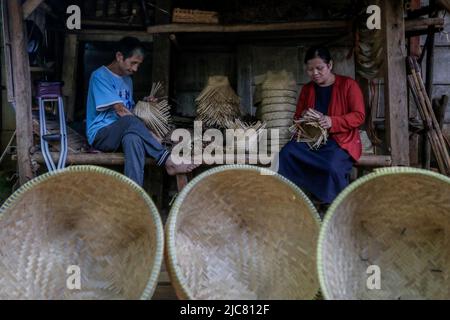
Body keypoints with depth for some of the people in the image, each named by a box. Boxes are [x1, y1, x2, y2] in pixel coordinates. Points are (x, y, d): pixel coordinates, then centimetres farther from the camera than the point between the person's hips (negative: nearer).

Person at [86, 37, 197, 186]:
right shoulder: (100, 76, -9)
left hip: (124, 133, 6)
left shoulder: (127, 79, 17)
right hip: (101, 134, -5)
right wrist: (145, 129, -21)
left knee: (133, 138, -33)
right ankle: (169, 162, -36)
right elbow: (121, 111, -18)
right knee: (130, 122, -37)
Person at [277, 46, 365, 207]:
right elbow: (296, 118, 22)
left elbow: (359, 116, -5)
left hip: (341, 140, -4)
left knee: (333, 167, -36)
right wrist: (303, 116, -4)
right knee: (286, 154, -27)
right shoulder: (307, 89, 17)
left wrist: (332, 122, -21)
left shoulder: (348, 84, 2)